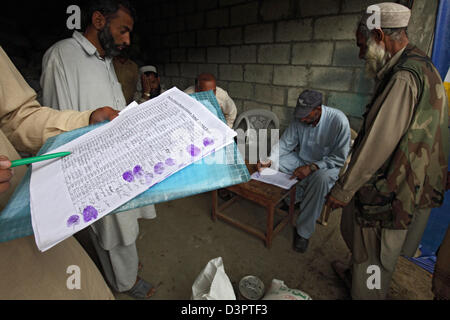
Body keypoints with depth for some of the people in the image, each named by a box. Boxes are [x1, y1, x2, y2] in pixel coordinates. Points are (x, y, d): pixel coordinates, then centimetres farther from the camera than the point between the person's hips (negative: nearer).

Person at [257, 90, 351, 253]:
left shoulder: (338, 120, -23)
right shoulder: (300, 119, -10)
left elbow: (339, 158, -20)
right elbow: (285, 143, -5)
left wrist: (311, 167, -31)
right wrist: (269, 160, -23)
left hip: (327, 165, -4)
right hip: (302, 160, 5)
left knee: (321, 178, -39)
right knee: (274, 163, -16)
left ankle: (303, 232, -23)